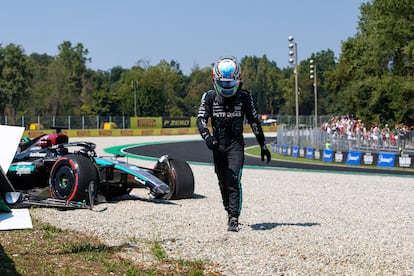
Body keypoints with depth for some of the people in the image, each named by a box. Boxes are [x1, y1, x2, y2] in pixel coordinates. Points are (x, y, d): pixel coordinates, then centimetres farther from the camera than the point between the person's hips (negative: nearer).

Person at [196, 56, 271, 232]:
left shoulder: (244, 97, -4)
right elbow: (201, 120, -11)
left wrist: (263, 145, 9)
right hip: (218, 145, 2)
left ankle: (234, 219, -17)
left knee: (234, 181, -16)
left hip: (236, 144, -2)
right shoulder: (209, 97, -4)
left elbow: (254, 121, 5)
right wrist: (207, 137, -32)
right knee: (223, 182, 11)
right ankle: (230, 212, 30)